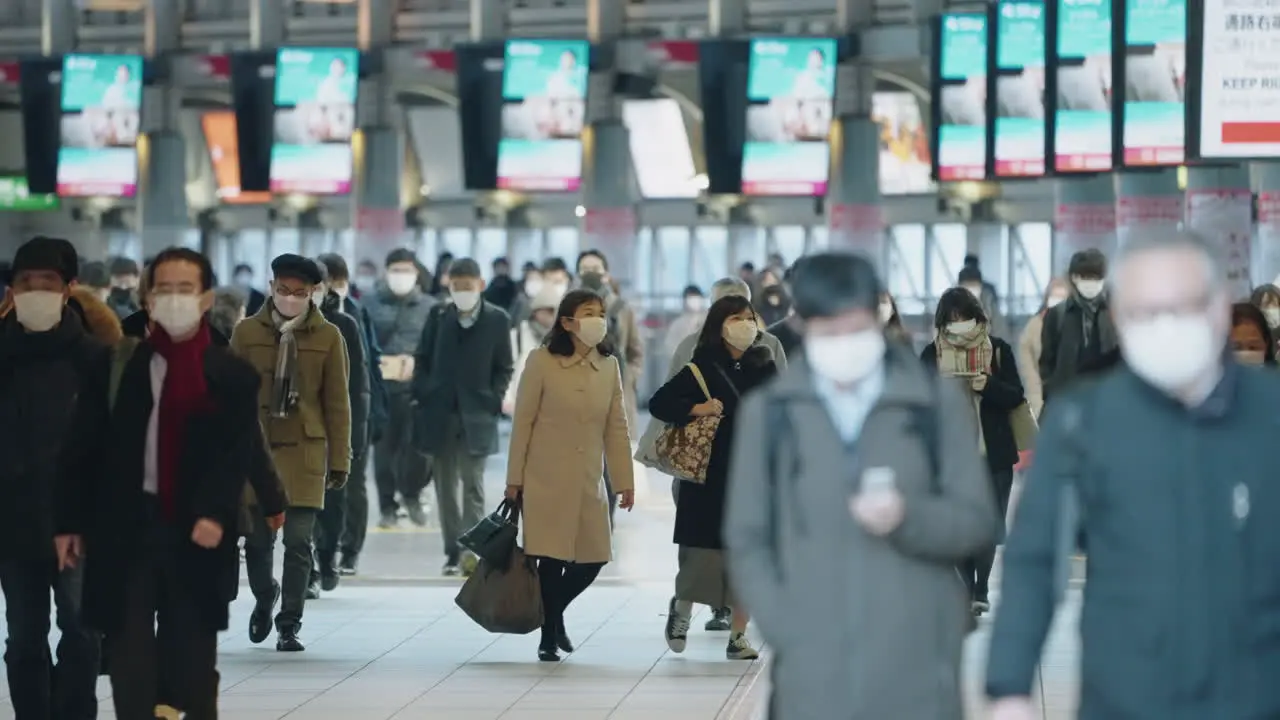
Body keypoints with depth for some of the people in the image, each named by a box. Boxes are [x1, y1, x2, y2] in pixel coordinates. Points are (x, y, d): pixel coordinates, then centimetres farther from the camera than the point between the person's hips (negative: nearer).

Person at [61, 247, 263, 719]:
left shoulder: (232, 375, 3)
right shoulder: (116, 364, 6)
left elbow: (238, 453, -6)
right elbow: (87, 448, 5)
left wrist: (216, 513, -21)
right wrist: (71, 521, 0)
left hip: (196, 534, -1)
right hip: (123, 528, 1)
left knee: (191, 662, 6)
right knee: (128, 658, 0)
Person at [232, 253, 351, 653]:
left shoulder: (328, 337, 3)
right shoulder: (247, 332, 5)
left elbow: (337, 404, 4)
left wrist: (339, 460, 1)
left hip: (305, 453, -1)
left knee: (299, 543, -3)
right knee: (257, 539, 5)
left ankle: (289, 626, 6)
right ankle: (265, 598, 33)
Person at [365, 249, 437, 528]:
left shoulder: (430, 306, 8)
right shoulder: (371, 303, 6)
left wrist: (416, 360, -14)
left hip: (417, 387, 0)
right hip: (380, 386, 0)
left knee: (419, 445, -7)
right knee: (384, 447, 4)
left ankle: (412, 494, 19)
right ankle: (387, 507, 15)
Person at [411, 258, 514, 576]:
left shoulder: (498, 320, 0)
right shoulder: (438, 316, 5)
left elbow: (503, 368, 3)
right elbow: (422, 359, 10)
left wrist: (493, 401, -7)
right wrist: (422, 395, 0)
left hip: (477, 417, -3)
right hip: (440, 415, 3)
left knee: (472, 484, -9)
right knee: (446, 486, 6)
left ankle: (472, 549, -13)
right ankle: (453, 553, 12)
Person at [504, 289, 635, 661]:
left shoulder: (609, 365, 7)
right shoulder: (541, 361, -6)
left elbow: (616, 428, 8)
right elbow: (523, 422, -3)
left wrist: (625, 480, 5)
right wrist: (515, 479, -4)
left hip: (589, 482, 4)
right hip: (546, 480, -4)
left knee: (593, 558, 3)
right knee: (552, 558, -4)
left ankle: (554, 613, 30)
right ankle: (549, 637, 13)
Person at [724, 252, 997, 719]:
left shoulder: (939, 406, 6)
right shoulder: (769, 413, 7)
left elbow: (977, 522, 4)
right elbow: (747, 541, 7)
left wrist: (908, 518, -15)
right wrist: (787, 632, -5)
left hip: (915, 673, 0)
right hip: (814, 680, 0)